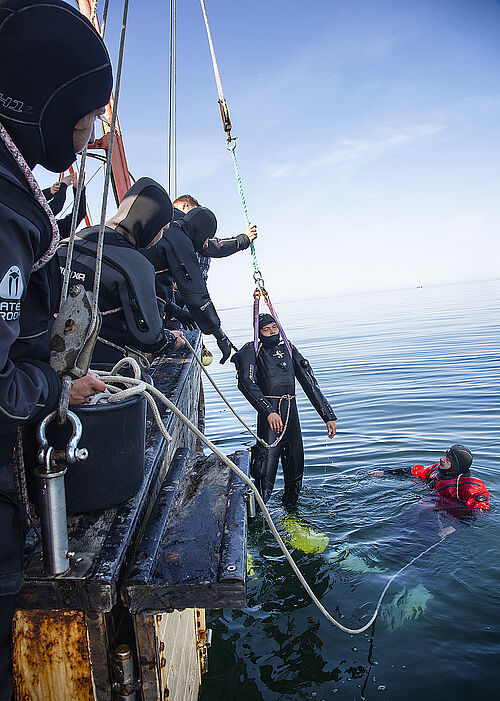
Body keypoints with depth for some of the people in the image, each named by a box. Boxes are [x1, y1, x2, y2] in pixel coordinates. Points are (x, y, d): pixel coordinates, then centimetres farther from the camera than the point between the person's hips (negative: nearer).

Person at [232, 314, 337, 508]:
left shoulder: (289, 350, 16)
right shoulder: (252, 351, 2)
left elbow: (310, 384, 15)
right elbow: (247, 383, -15)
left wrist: (328, 416, 11)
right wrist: (269, 412, -28)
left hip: (292, 414, 5)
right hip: (269, 414, -5)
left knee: (295, 466, 10)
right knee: (266, 472, -10)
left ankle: (290, 509, 30)